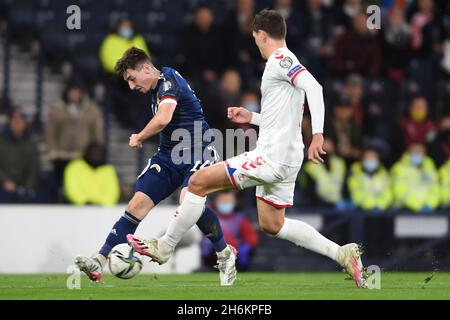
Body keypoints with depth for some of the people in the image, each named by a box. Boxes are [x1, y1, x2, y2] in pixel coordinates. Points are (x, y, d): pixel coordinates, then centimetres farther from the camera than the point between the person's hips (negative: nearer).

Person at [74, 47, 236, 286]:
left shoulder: (168, 81, -15)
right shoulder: (156, 88, 13)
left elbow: (163, 119, -31)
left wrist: (139, 138, -15)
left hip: (197, 153, -8)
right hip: (168, 156, 8)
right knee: (138, 204, -7)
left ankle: (225, 253, -9)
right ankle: (99, 262, -14)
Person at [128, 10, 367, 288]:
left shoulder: (280, 59, -11)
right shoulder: (287, 62, 19)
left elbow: (313, 87, -27)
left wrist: (318, 134, -35)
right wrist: (251, 117, 27)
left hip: (272, 157, -10)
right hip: (285, 158, 10)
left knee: (198, 182, -6)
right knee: (271, 225, 19)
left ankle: (164, 247, 2)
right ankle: (342, 254, 14)